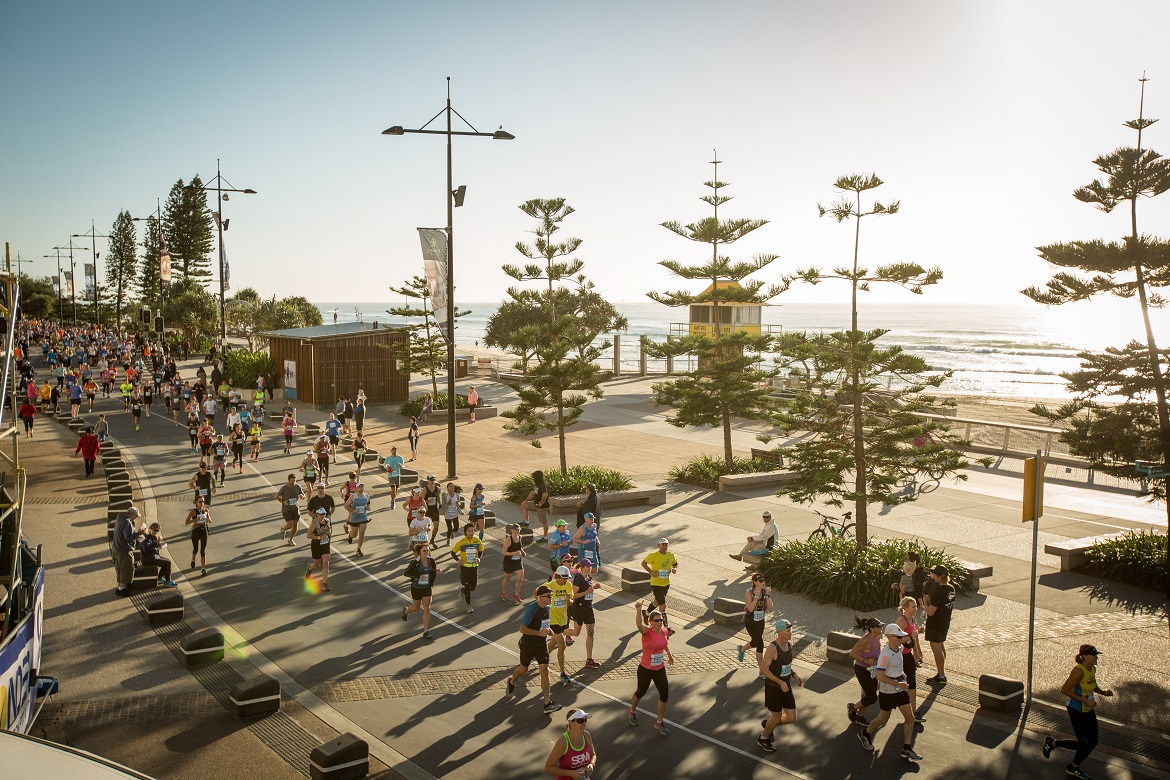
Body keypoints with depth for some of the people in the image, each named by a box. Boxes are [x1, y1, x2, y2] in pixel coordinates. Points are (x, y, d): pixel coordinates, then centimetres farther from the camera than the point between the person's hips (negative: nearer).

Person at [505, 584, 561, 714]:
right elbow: (522, 629, -24)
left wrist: (548, 630, -1)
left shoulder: (547, 608, 0)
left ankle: (547, 703, -4)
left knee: (544, 670, -5)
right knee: (523, 669, 15)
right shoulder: (532, 609, -23)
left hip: (541, 644, 5)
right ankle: (511, 683, 49)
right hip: (528, 645, -5)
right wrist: (540, 633, -30)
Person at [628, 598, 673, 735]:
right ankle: (632, 711, 49)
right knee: (641, 692, 17)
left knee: (664, 695, 2)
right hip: (645, 669, -4)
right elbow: (639, 624, -48)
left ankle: (659, 722, 24)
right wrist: (638, 609, -64)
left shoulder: (664, 631, -7)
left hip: (660, 669, 5)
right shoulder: (647, 632, -24)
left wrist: (669, 654, 27)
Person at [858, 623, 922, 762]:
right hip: (887, 692, -7)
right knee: (883, 719, 11)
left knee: (910, 718, 5)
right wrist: (898, 683, -29)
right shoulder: (885, 654, -28)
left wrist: (901, 673, 10)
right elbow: (879, 676, -28)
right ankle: (865, 734, 37)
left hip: (900, 689, 7)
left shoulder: (900, 648, -1)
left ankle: (907, 750, 15)